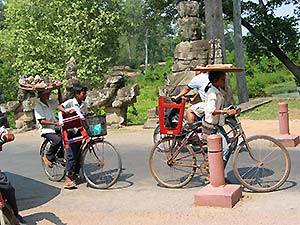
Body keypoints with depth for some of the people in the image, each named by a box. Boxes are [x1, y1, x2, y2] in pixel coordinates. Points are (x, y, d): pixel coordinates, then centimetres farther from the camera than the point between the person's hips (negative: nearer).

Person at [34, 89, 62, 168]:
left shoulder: (49, 102, 12)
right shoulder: (38, 106, -9)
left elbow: (59, 101, 29)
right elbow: (42, 121, -17)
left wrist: (59, 90, 15)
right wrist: (54, 123, -28)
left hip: (54, 128, 8)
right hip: (46, 130, -8)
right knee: (58, 140, -31)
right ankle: (48, 157, -9)